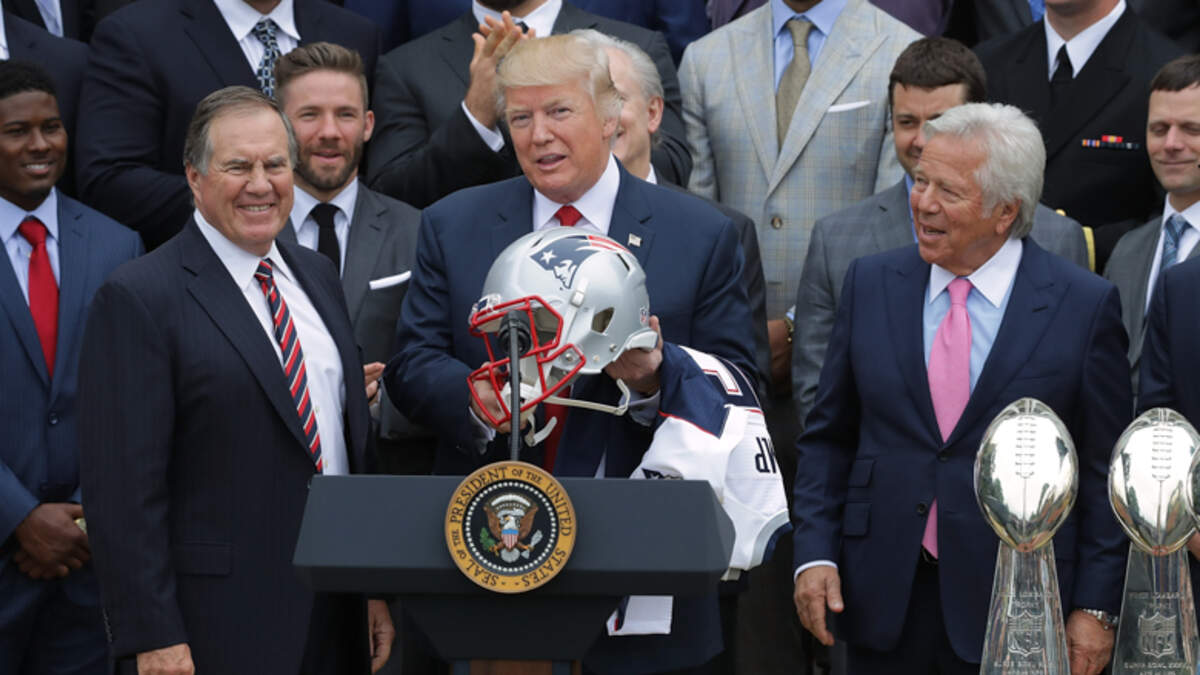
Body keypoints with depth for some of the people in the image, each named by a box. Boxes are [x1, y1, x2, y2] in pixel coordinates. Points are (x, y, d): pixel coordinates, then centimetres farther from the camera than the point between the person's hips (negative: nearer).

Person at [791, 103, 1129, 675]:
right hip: (883, 602, 3)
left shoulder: (1085, 305, -4)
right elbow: (828, 438, 9)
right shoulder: (871, 284, 5)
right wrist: (815, 554, -2)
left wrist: (1096, 607, -6)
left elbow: (1105, 471, -2)